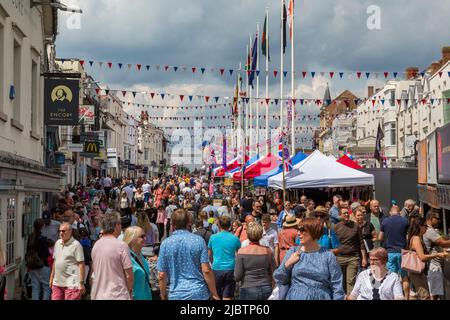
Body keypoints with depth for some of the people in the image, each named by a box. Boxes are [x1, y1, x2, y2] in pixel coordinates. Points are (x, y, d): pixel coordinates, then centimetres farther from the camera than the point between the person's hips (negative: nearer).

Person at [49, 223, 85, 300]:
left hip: (71, 284, -7)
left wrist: (81, 283, -15)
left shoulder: (76, 245, -8)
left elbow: (81, 264, -10)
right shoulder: (57, 243, 13)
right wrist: (52, 277, 18)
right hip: (57, 283, 7)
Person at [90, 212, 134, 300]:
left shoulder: (96, 245, 7)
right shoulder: (121, 246, -14)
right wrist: (129, 291, 4)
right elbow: (129, 276, -13)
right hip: (117, 296, -7)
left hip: (97, 296, 7)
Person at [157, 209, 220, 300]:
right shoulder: (198, 240, -4)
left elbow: (161, 275, -2)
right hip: (199, 293, -1)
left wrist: (163, 296, 12)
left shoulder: (165, 244, -2)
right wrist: (214, 294, 0)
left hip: (176, 294, 1)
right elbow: (206, 270, -9)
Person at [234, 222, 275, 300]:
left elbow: (237, 277, -9)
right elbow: (273, 273, 3)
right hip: (266, 290, 3)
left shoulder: (242, 251, -9)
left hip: (248, 290, -2)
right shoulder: (268, 251, -3)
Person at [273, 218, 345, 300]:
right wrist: (287, 264, -10)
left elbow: (337, 287, -3)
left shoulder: (328, 256, -3)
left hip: (321, 297, -2)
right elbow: (279, 280, 4)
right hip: (295, 297, 2)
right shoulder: (293, 252, 4)